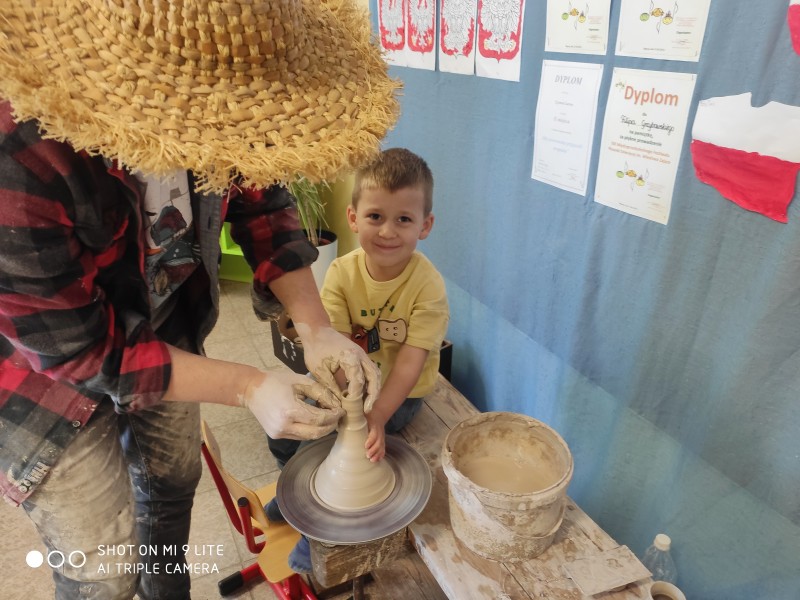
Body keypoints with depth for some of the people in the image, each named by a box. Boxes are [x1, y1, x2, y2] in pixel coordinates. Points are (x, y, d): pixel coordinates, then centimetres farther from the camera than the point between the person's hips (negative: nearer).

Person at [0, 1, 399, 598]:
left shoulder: (205, 101, -24)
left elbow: (261, 202, -10)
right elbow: (81, 351, -28)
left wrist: (316, 329, -21)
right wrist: (247, 387, -29)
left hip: (164, 327, 5)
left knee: (174, 481, 24)